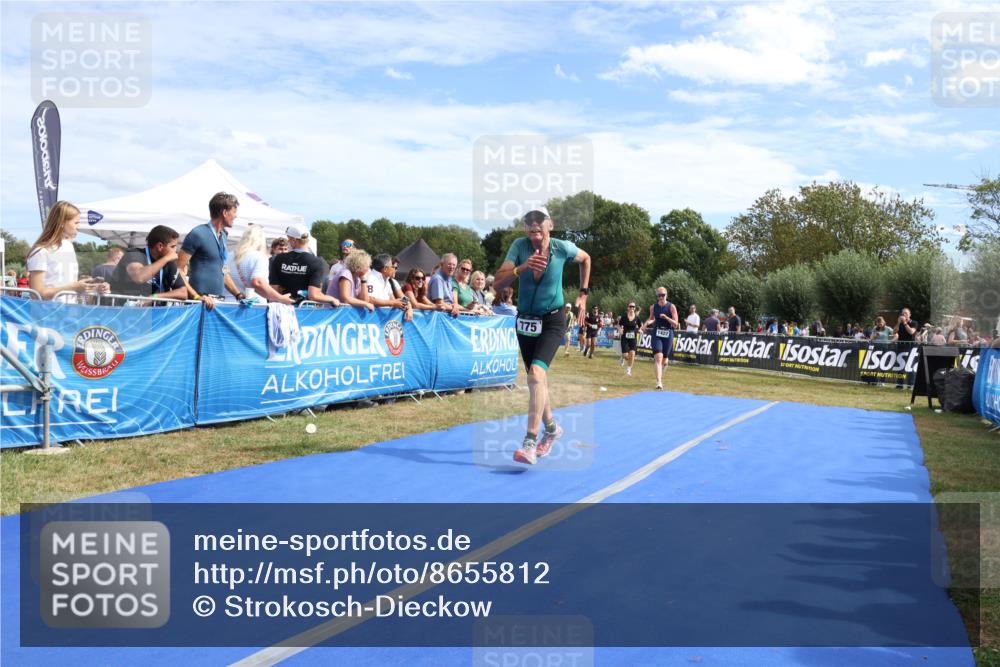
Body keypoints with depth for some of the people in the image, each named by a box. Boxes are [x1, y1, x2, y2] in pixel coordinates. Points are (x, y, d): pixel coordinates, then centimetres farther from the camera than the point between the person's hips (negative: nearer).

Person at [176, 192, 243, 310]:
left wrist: (238, 295, 14)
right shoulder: (198, 234, -8)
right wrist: (197, 296, -20)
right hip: (201, 304, -7)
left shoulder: (224, 235, 15)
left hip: (218, 302, 7)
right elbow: (178, 270, -11)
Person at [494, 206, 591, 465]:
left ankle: (530, 442, -25)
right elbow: (497, 283, -19)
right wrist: (522, 267, -35)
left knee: (536, 373, -24)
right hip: (525, 320, 3)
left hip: (553, 320, -3)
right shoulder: (519, 246, -12)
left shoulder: (563, 247, -13)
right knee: (536, 379, 14)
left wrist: (583, 294, 9)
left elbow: (585, 259, 11)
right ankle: (551, 427, 39)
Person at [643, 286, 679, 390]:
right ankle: (659, 382, -20)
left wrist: (666, 318, -24)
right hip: (656, 334, 0)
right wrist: (647, 323, 0)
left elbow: (676, 324, -9)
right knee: (658, 358, -18)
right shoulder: (653, 307, 1)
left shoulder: (671, 307, -6)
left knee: (664, 360, 12)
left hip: (668, 335, 0)